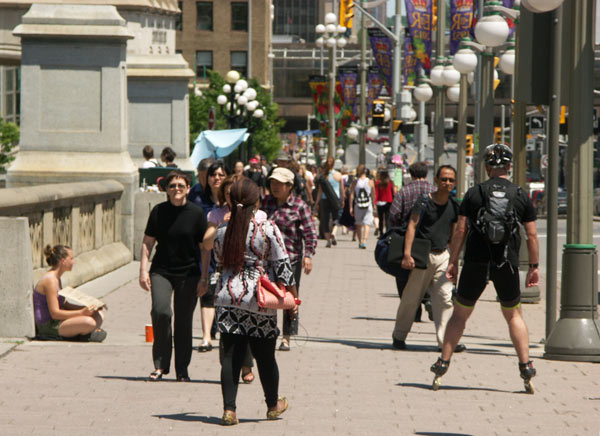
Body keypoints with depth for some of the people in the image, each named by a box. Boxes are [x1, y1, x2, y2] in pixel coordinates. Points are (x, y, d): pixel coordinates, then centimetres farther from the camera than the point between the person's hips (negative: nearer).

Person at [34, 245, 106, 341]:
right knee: (89, 322, -29)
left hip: (56, 322, 10)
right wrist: (81, 312, -23)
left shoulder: (56, 278, 14)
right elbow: (55, 313, -22)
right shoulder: (50, 280, -19)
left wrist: (87, 307, 6)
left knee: (99, 316, 9)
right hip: (48, 326, -10)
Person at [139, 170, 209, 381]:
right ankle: (160, 364, -4)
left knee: (183, 320, 2)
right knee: (160, 311, -17)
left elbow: (205, 247, 3)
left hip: (188, 274, 0)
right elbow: (147, 242, 9)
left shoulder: (197, 213, 0)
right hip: (161, 271, 1)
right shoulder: (158, 211, 4)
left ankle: (182, 369, 13)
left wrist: (204, 277, -1)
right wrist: (143, 270, 1)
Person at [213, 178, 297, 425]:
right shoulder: (268, 230, -8)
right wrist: (292, 294, 6)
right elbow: (282, 265, -4)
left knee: (231, 355, 3)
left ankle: (229, 409, -4)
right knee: (265, 356, 13)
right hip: (260, 300, -2)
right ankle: (273, 405, 29)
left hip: (228, 298, 2)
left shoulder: (222, 232, 1)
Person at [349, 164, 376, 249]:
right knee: (366, 224, -2)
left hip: (357, 206, 1)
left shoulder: (355, 182, -3)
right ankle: (364, 241, -19)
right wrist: (373, 204, 18)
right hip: (368, 206, -1)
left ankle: (360, 242, 22)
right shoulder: (370, 182, -4)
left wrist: (351, 207, 0)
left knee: (358, 225, 15)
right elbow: (373, 195, 3)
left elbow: (351, 195, -3)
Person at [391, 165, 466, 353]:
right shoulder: (424, 201, -9)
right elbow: (412, 226, -15)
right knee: (411, 297, 2)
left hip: (442, 256, 5)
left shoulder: (454, 206, 8)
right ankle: (398, 336, 17)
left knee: (445, 298, -5)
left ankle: (445, 340, -6)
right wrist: (407, 254, -25)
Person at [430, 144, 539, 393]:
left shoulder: (474, 194, 0)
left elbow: (460, 231, -2)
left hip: (476, 262, -1)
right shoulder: (521, 196, 3)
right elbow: (532, 235, 3)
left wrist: (453, 262, 4)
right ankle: (525, 366, 5)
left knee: (460, 314, 11)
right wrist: (534, 266, 12)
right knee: (513, 314, 15)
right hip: (507, 265, 1)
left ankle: (443, 363, 8)